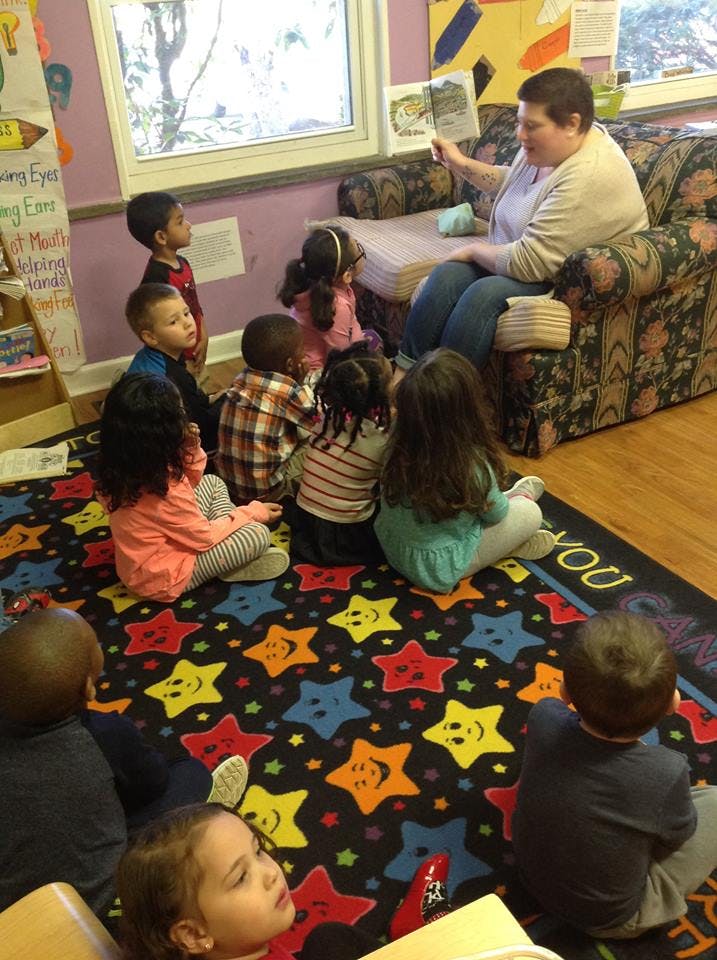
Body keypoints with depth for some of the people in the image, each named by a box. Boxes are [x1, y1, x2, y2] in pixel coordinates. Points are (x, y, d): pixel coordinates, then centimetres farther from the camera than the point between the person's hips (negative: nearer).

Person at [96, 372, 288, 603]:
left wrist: (191, 450, -11)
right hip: (163, 577, -8)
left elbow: (186, 488, 6)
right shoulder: (164, 493, -36)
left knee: (212, 483, 16)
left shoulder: (122, 466, -11)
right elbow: (206, 537, -19)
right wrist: (251, 512, -7)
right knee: (258, 533, -13)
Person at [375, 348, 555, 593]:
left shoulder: (397, 435, -23)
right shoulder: (472, 465, -33)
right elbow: (495, 513, -8)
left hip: (391, 548, 5)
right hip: (439, 570, -5)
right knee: (531, 513, 10)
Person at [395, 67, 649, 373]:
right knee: (447, 274, -15)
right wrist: (461, 164, 12)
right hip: (526, 260, 9)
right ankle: (404, 373, -16)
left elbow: (527, 262, -28)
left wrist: (475, 249, -12)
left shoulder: (591, 178, -28)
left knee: (485, 293, -32)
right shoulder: (545, 147, 0)